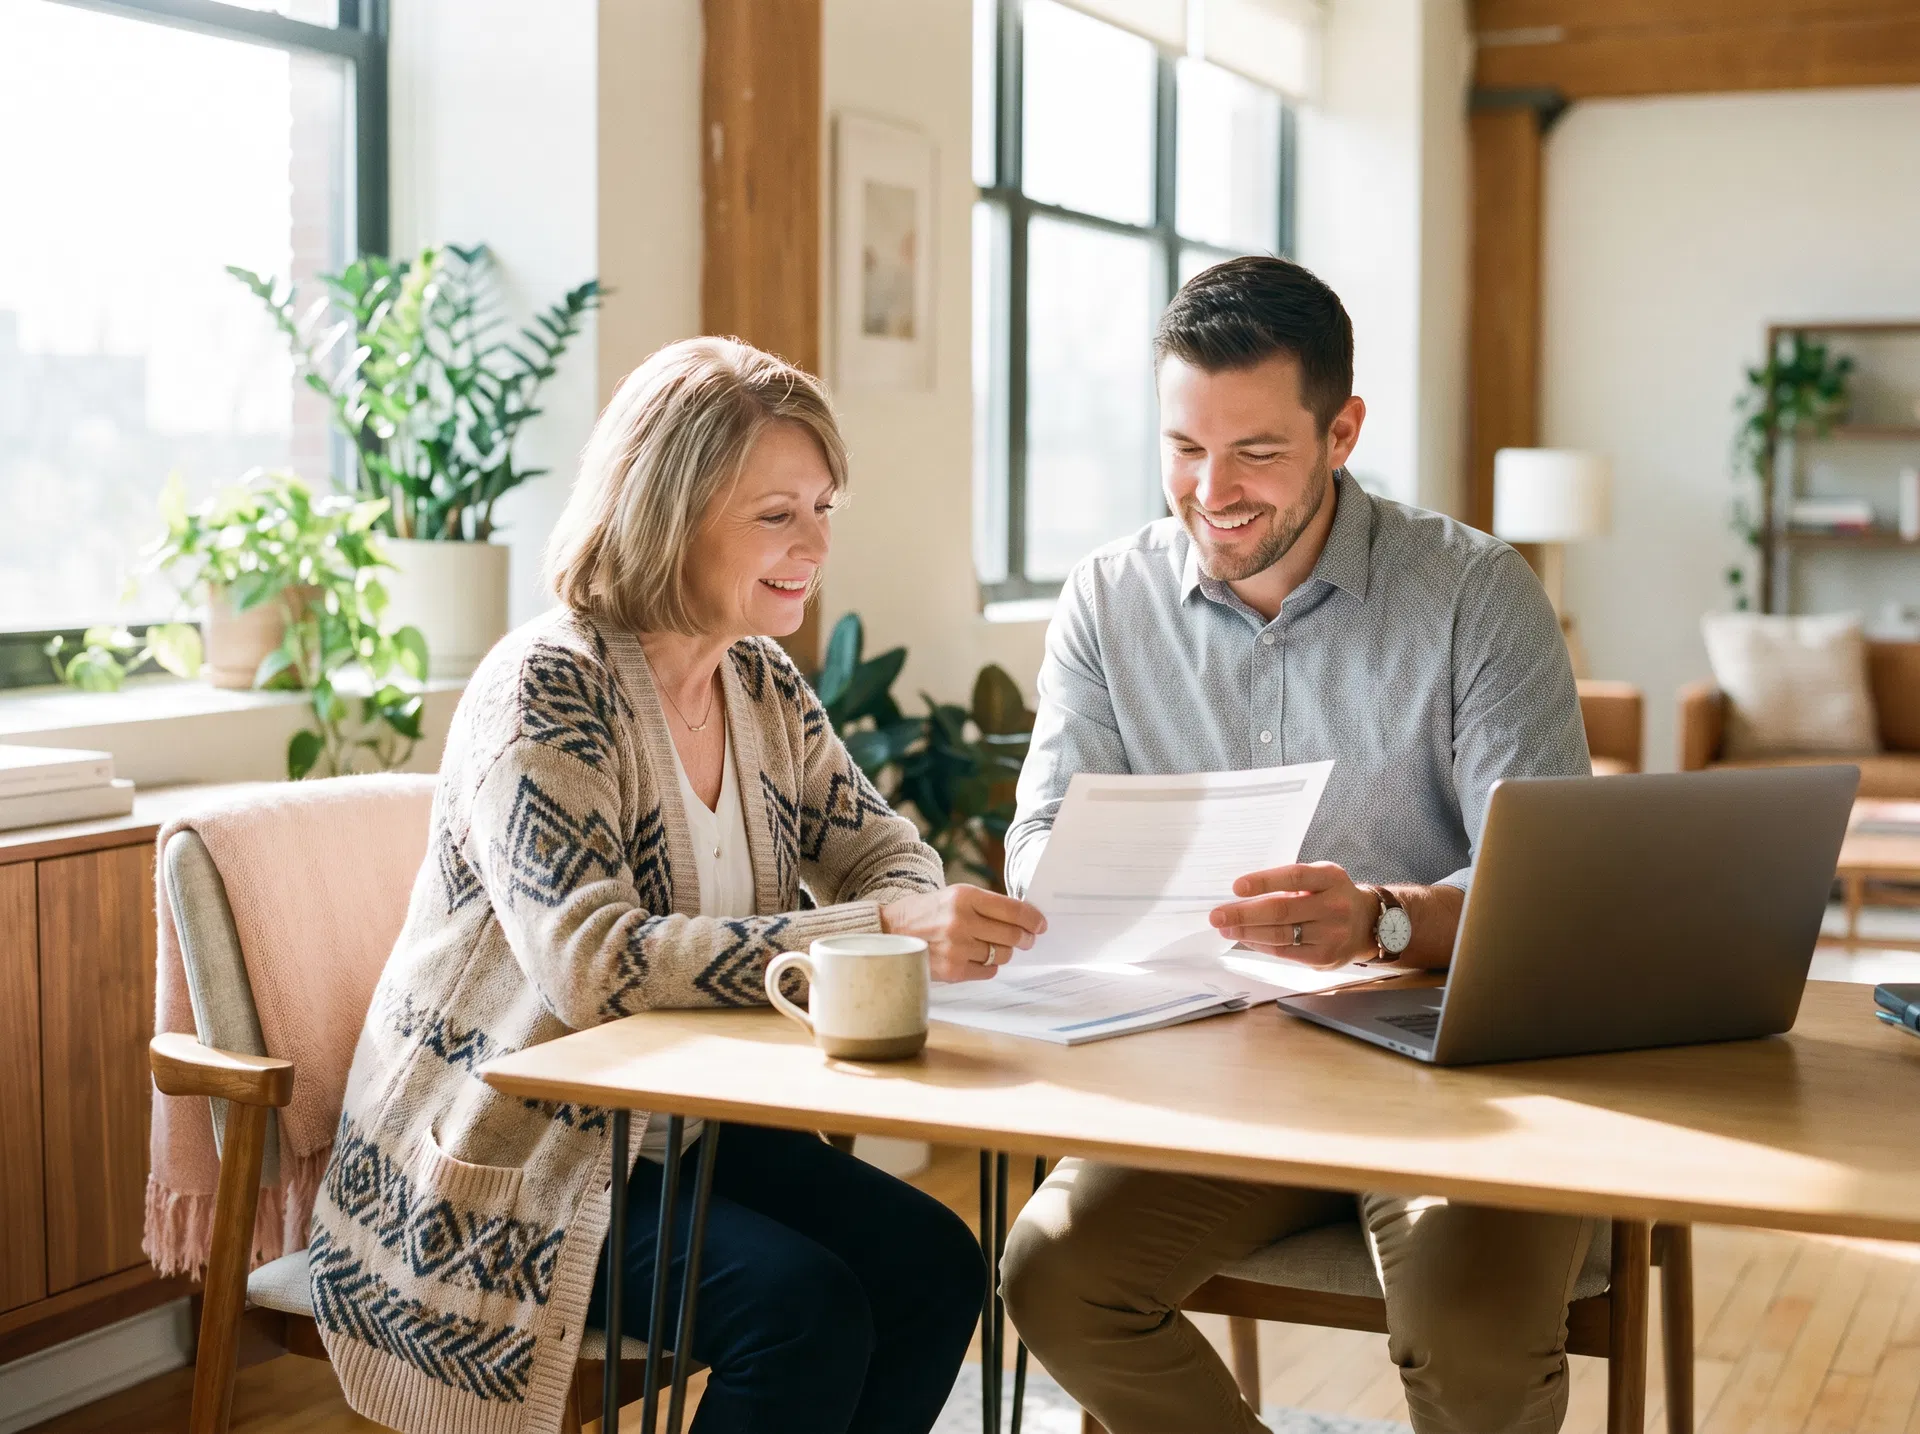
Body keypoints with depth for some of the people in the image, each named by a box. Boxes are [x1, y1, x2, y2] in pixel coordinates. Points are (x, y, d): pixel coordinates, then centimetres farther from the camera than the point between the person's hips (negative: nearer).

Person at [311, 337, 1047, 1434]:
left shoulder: (762, 683, 5)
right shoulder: (547, 691, -20)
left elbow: (881, 850, 9)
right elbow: (593, 964, -31)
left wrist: (941, 915, -18)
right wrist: (879, 929, -38)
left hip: (681, 1126, 7)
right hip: (507, 1164, -7)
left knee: (936, 1266, -11)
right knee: (805, 1310, -24)